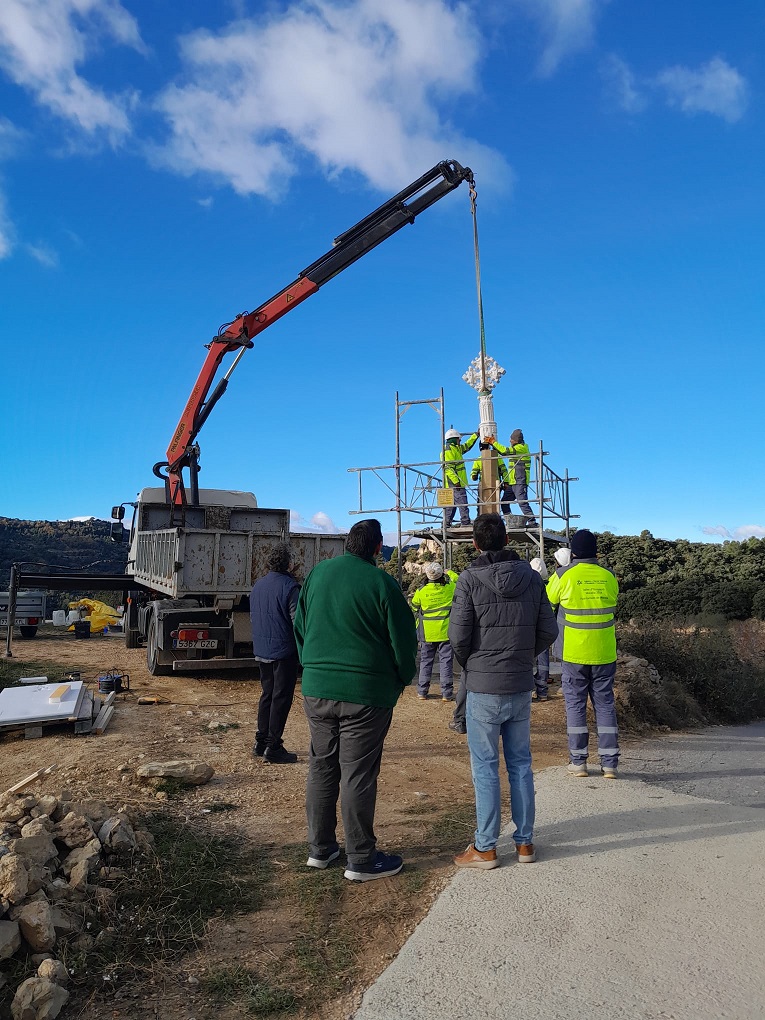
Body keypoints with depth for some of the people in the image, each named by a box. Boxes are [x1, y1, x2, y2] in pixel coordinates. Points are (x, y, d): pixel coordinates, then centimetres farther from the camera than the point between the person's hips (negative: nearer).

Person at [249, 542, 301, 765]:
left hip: (261, 651, 8)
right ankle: (273, 748, 5)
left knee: (267, 694, 17)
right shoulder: (290, 587, -16)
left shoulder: (257, 585, 8)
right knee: (281, 698, 1)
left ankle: (261, 742, 24)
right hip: (283, 651, -7)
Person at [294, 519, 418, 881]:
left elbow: (299, 627, 13)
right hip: (365, 692, -5)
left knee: (321, 768, 17)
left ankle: (320, 848, 30)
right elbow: (403, 640, -7)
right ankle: (361, 859, 17)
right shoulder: (381, 583, -13)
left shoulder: (317, 573, 4)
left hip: (315, 689, 5)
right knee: (358, 775, 5)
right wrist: (402, 679, 10)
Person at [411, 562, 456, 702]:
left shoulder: (421, 591, -8)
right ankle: (447, 693, 6)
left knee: (426, 661, 12)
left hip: (427, 632, 1)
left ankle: (422, 691, 16)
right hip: (445, 631, -1)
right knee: (445, 661, 5)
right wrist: (450, 573, 26)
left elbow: (414, 606, 9)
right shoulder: (450, 588, -9)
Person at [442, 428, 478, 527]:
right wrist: (456, 481, -24)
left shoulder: (456, 448, 21)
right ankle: (465, 522, -12)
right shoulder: (448, 450, -11)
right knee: (462, 502, -12)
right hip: (455, 483, -11)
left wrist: (476, 434, 38)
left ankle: (446, 523, 11)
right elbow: (448, 467, -19)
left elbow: (467, 445, 37)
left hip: (456, 482, 11)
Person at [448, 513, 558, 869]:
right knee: (520, 764, 15)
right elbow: (548, 629, 3)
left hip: (483, 688, -4)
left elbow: (458, 635, -14)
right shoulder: (531, 577, 1)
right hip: (521, 686, 4)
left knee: (485, 767, 6)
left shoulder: (470, 579, -12)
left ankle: (485, 848, 15)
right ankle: (525, 842, 24)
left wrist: (469, 665, 5)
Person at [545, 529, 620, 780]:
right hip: (604, 654, 3)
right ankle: (609, 763, 13)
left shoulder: (564, 575, -9)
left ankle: (578, 761, 13)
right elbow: (614, 604, 16)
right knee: (605, 704, 11)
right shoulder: (609, 576, 1)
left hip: (574, 654, -3)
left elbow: (547, 600, 6)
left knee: (575, 704, 8)